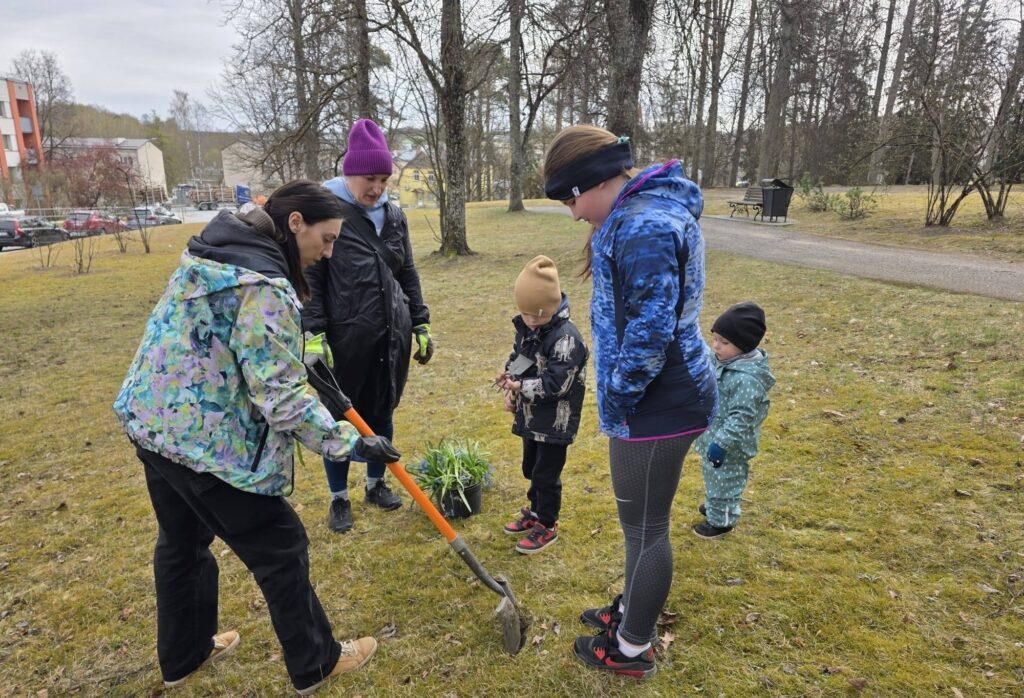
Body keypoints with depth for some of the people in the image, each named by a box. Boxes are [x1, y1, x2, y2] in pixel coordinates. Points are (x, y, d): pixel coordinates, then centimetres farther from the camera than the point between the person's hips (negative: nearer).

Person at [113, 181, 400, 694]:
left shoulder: (215, 251, 6)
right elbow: (280, 397, -26)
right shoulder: (263, 285, -24)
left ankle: (182, 656, 48)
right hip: (207, 440, -10)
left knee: (181, 540, 26)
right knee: (280, 547, 7)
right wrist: (349, 442, -18)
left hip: (151, 421, 10)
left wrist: (303, 356, 21)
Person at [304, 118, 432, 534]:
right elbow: (309, 279, -9)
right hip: (345, 338, -5)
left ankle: (377, 484, 35)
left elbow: (408, 275, 14)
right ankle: (339, 498, 27)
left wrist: (421, 325, 12)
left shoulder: (394, 216, 8)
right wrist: (314, 334, -16)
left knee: (382, 413, 16)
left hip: (392, 335, 5)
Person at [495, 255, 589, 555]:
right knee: (531, 468, 23)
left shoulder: (566, 338, -24)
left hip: (555, 422, -8)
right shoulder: (526, 329, 2)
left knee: (546, 474, 5)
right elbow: (516, 360, 13)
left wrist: (520, 386, -24)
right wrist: (510, 389, -3)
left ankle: (547, 526, 24)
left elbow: (556, 383, -28)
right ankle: (535, 511, 44)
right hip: (531, 417, 8)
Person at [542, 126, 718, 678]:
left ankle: (633, 649, 30)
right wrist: (618, 396, 17)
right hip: (656, 398, 10)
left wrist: (616, 400, -13)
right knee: (641, 519, 25)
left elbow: (649, 336, -28)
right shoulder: (639, 212, 10)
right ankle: (631, 609, 47)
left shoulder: (646, 227, -24)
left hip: (657, 405, -10)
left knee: (645, 527, 8)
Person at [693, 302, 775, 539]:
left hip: (729, 446, -9)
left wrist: (721, 443, -27)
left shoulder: (747, 379, -32)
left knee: (724, 482, 12)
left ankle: (721, 521, 32)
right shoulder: (723, 361, -2)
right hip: (712, 435, 9)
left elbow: (741, 417, -30)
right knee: (712, 477, 28)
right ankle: (713, 506, 51)